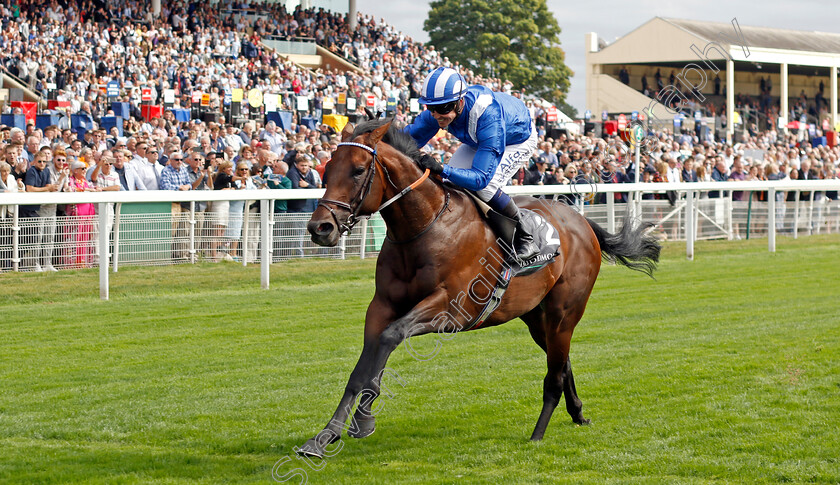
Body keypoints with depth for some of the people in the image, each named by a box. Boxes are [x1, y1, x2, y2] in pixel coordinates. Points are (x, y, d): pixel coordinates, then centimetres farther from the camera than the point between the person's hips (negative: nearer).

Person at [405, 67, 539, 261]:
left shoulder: (488, 117, -47)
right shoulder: (440, 108, -28)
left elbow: (481, 178, -47)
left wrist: (442, 169, -60)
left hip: (520, 139, -7)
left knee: (486, 187, -27)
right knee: (451, 183, -8)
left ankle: (525, 239, -6)